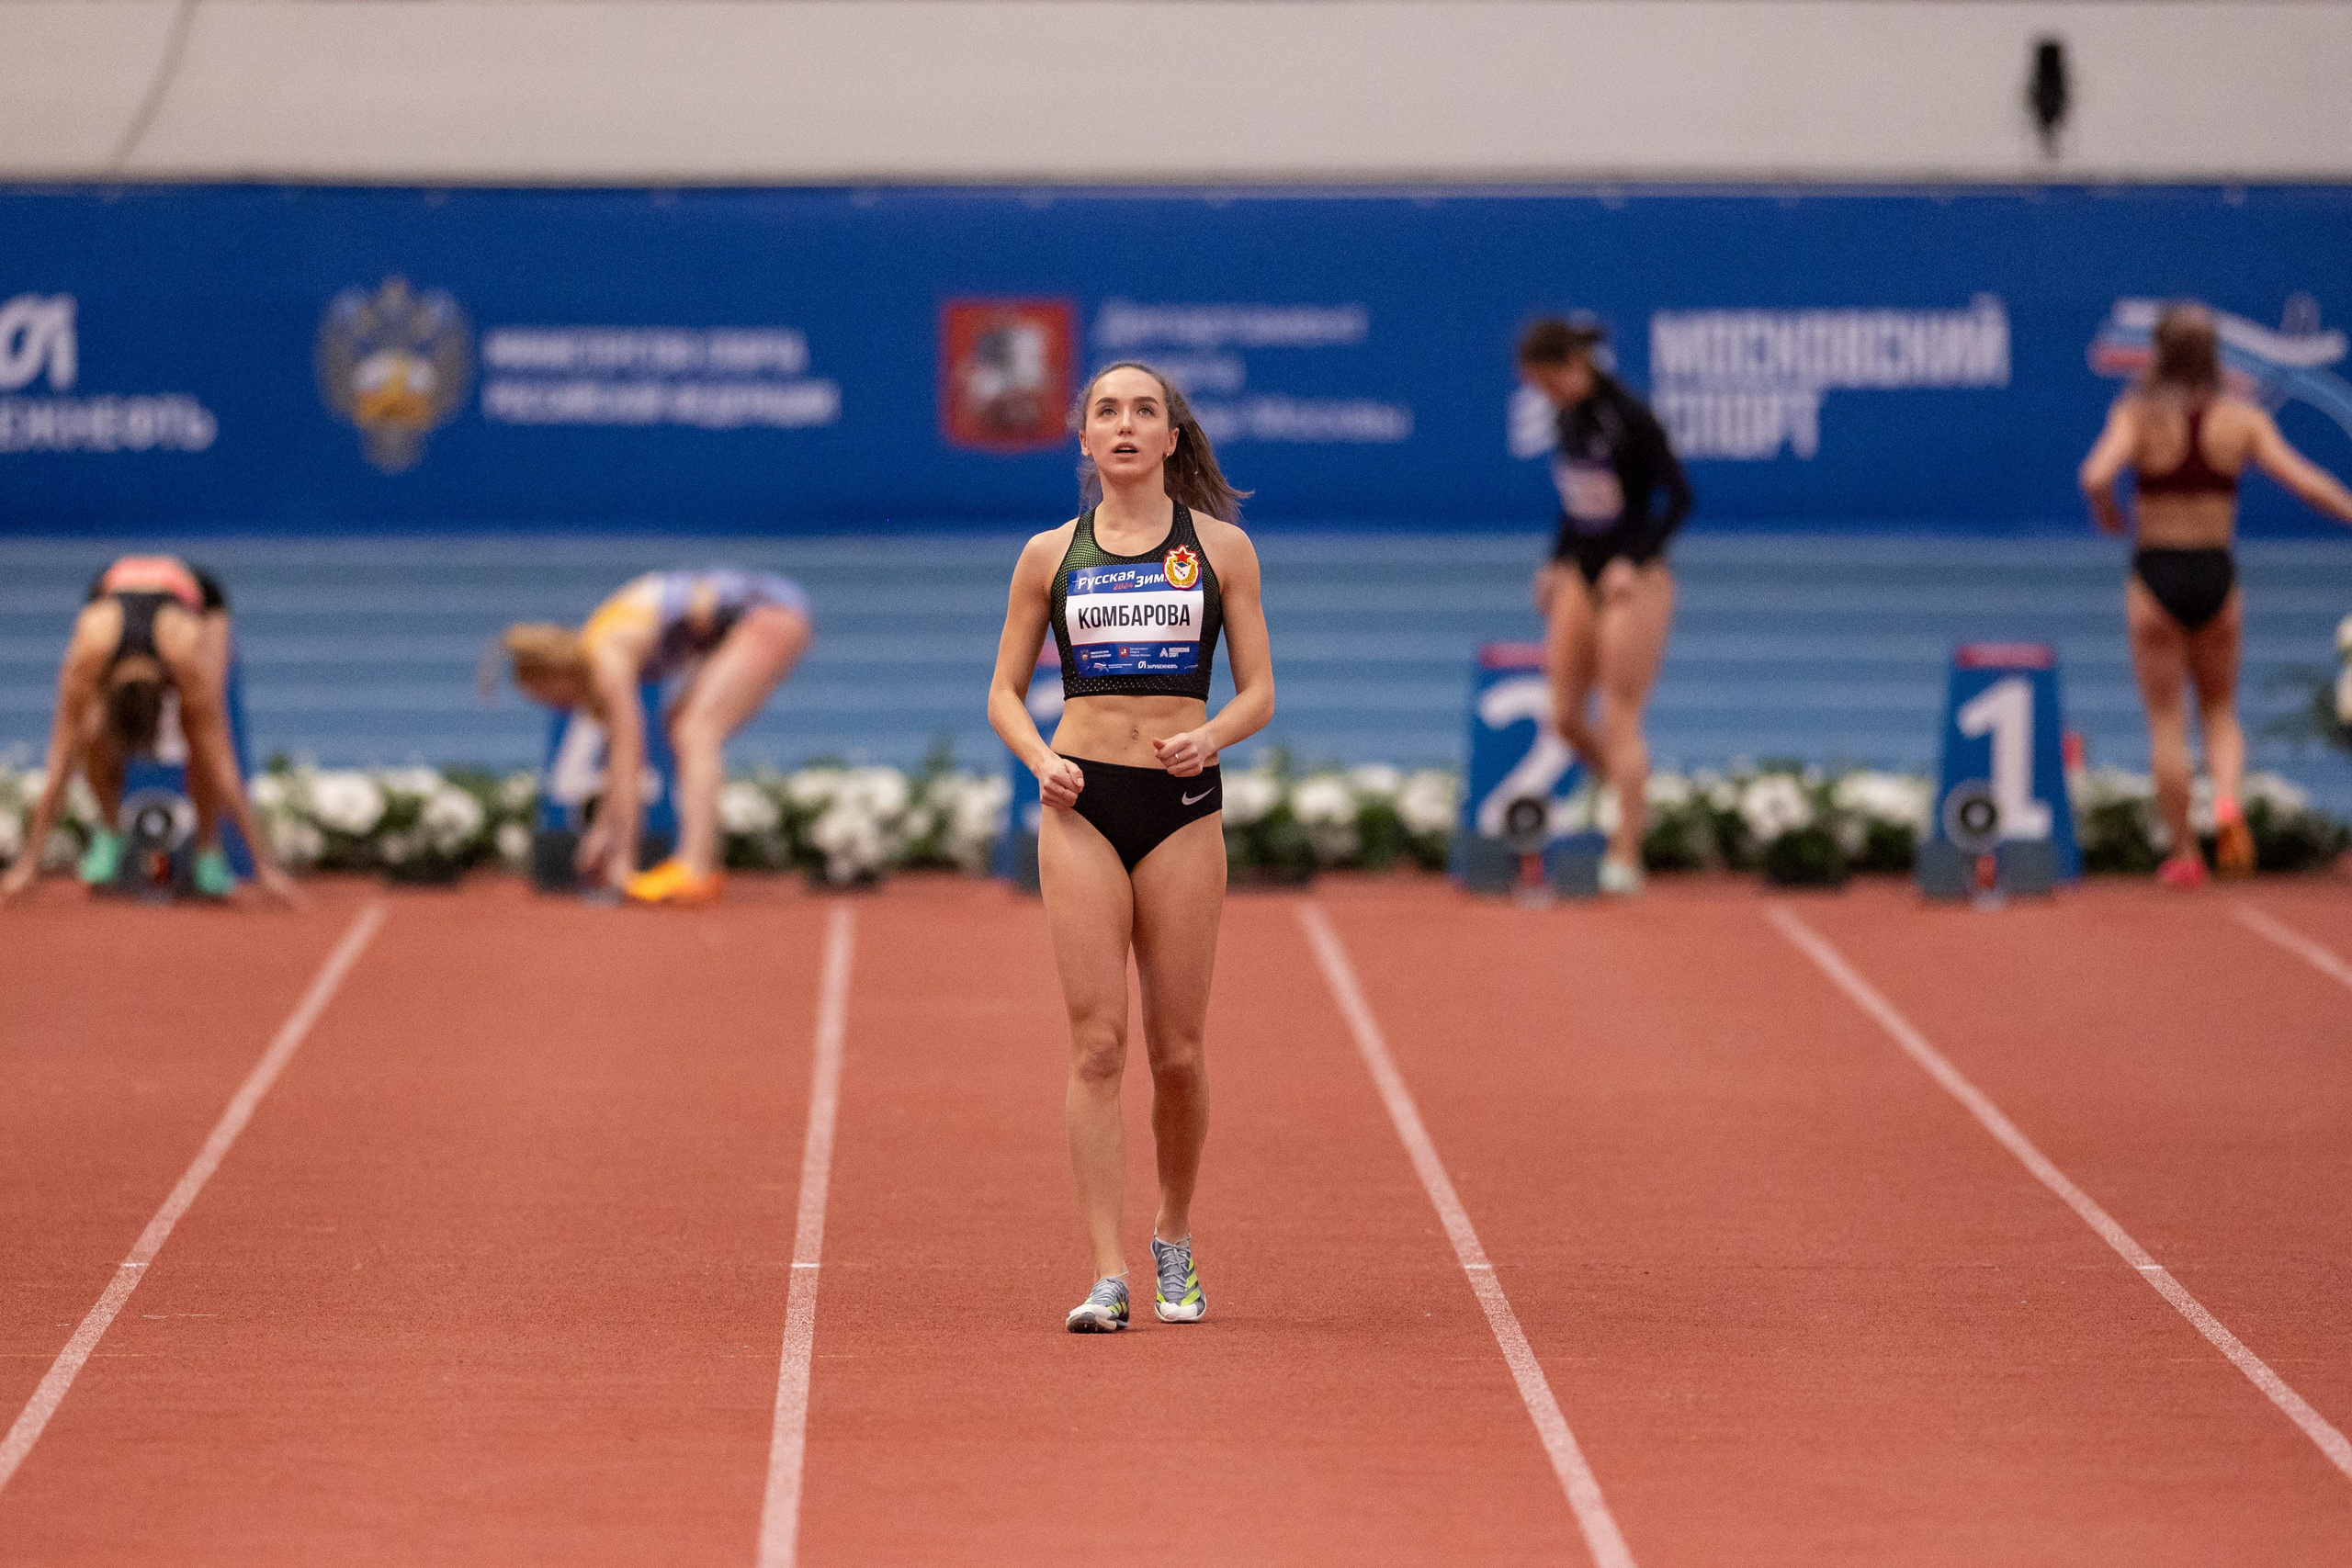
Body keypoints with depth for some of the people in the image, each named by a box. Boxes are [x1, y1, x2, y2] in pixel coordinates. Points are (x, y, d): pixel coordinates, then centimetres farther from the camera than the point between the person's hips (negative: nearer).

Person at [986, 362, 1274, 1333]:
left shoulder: (1220, 547, 7)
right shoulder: (1050, 555, 8)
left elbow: (1258, 692, 6)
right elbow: (1005, 692, 12)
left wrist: (1211, 736, -15)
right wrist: (1040, 759, -8)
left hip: (1183, 807, 0)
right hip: (1083, 807, 0)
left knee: (1176, 1051, 3)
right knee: (1097, 1042, -8)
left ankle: (1173, 1238, 27)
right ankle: (1108, 1276, -10)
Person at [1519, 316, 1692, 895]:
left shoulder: (1629, 417, -18)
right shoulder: (1568, 415, 5)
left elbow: (1679, 494, -15)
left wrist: (1635, 561, -21)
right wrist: (1557, 563, 10)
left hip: (1634, 581, -7)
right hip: (1581, 574, 7)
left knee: (1620, 720, -5)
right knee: (1565, 717, 4)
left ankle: (1625, 856, 1)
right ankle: (1633, 805, 26)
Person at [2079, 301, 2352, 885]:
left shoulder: (2137, 414, -8)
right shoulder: (2241, 418, -3)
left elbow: (2096, 477, -22)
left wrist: (2109, 516, -1)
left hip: (2155, 574, -2)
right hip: (2217, 575, 2)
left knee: (2166, 722, 7)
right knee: (2220, 712, 18)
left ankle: (2183, 853, 9)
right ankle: (2227, 801, -10)